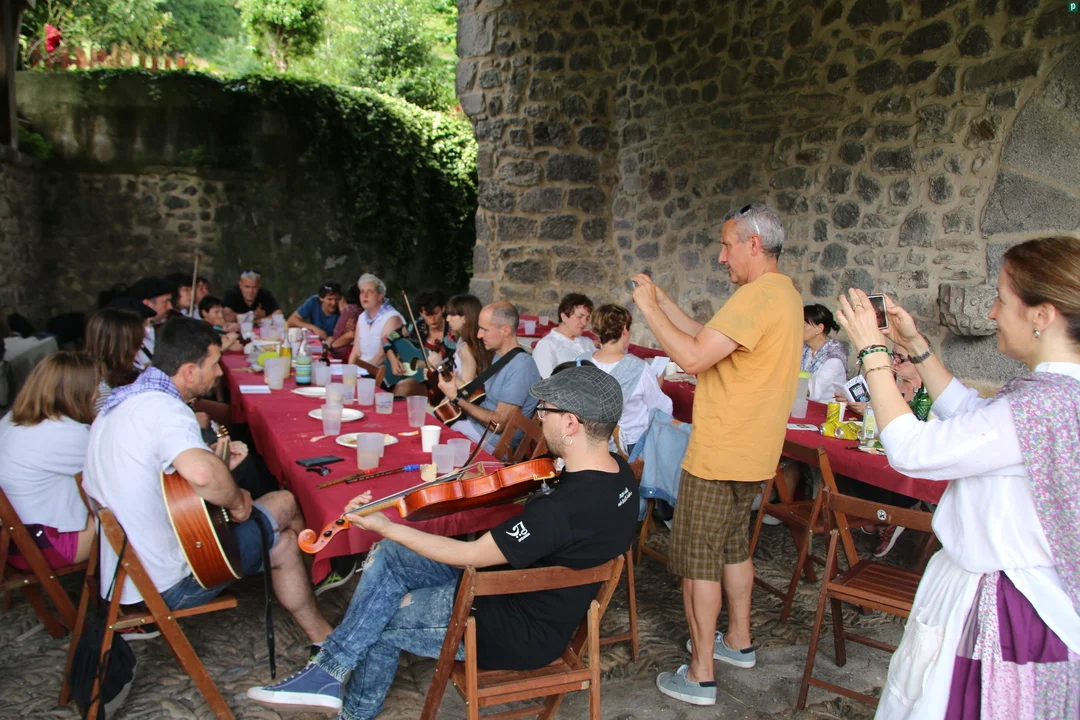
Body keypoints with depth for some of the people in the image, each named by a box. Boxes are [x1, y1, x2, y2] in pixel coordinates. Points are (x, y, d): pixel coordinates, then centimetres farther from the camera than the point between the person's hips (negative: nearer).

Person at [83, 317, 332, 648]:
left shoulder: (121, 400, 5)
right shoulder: (165, 408, -26)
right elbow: (201, 473, -46)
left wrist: (217, 461, 8)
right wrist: (236, 499, -25)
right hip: (168, 585, -9)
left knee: (283, 540, 19)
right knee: (284, 502, 9)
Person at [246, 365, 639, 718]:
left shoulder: (563, 509, -34)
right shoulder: (617, 470, -7)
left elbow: (468, 555, -24)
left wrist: (384, 526, -15)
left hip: (522, 633, -9)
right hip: (538, 589, 9)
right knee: (388, 558, 4)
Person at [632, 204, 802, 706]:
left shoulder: (756, 296, -21)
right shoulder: (784, 293, 12)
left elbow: (693, 357, -27)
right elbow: (706, 339, 12)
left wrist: (649, 308, -16)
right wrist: (660, 300, 9)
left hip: (719, 456, -10)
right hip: (751, 452, 10)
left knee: (697, 557, 1)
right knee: (733, 545, 23)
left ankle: (700, 676, 11)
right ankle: (738, 641, 38)